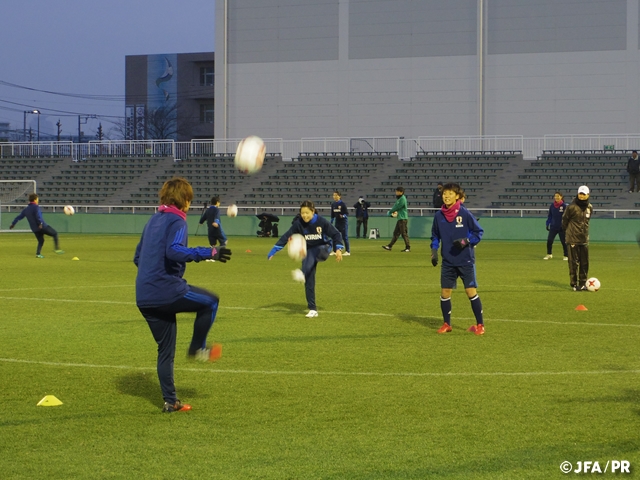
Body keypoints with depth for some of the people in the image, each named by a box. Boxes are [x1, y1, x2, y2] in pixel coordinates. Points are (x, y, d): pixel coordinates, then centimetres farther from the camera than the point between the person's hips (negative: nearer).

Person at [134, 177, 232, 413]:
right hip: (167, 291, -8)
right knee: (210, 302, 14)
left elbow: (137, 257, 23)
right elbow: (174, 251, -27)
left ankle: (170, 401, 16)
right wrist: (210, 253, -28)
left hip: (144, 298, 8)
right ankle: (197, 348, 15)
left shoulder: (153, 220, 18)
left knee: (165, 350, 15)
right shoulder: (176, 221, -8)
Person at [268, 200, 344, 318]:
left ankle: (302, 274, -61)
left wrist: (338, 249, -21)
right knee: (309, 281, -11)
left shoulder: (322, 222, -16)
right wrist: (273, 251, -15)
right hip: (308, 250, 2)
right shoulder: (298, 223, -11)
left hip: (323, 248, -2)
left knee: (311, 254, -40)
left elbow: (336, 234, -8)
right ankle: (313, 309, -6)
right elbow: (286, 237, -10)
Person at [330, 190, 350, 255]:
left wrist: (343, 216, -30)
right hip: (337, 222, 6)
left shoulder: (342, 204, -13)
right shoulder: (333, 204, 5)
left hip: (343, 221, -6)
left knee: (345, 236, -4)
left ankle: (348, 251, 1)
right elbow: (332, 214, 14)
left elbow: (347, 213, -11)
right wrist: (331, 222, 15)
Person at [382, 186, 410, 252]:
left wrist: (389, 212, -3)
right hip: (400, 219, 10)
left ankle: (408, 247, -3)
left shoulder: (402, 199, -14)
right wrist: (394, 212, -5)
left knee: (404, 233, -7)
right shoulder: (399, 199, 17)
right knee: (396, 233, 9)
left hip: (403, 219, -10)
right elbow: (395, 207, 16)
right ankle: (390, 246, 10)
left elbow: (396, 207, -15)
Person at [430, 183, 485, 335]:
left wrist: (466, 241, -18)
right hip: (448, 262, 4)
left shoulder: (464, 213, -10)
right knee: (445, 292, 4)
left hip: (465, 261, -4)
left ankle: (480, 325, 5)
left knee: (471, 291, -6)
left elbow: (478, 232, -3)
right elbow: (435, 235, 15)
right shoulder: (439, 216, 1)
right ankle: (446, 324, 21)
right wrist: (434, 250, 1)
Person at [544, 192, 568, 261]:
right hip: (553, 227, 3)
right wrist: (547, 224, 5)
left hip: (561, 227, -3)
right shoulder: (552, 206, 2)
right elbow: (550, 216, 9)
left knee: (564, 242, 5)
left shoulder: (564, 206, -9)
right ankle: (549, 254, 17)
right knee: (549, 241, 0)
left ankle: (566, 256, 17)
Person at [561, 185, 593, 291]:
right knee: (574, 262, -2)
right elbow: (565, 220, 0)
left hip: (584, 239, 5)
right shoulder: (572, 207, -11)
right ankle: (574, 283, 5)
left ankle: (583, 283, 16)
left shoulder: (590, 208, 6)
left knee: (585, 262, 7)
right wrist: (567, 231, 9)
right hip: (573, 239, -5)